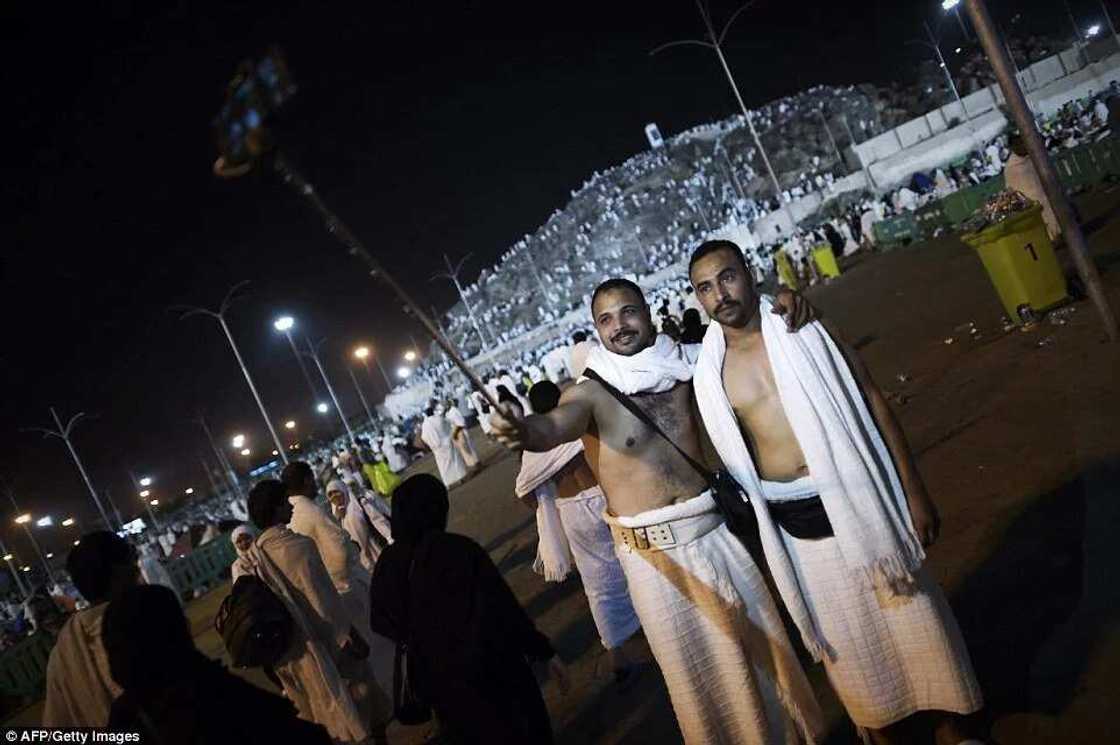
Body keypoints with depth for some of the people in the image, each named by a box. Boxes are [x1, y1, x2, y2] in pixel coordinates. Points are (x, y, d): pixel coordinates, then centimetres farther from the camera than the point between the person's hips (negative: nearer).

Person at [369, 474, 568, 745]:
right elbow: (504, 608, -21)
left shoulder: (388, 563, -10)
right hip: (493, 670, -4)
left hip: (440, 681, 5)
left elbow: (381, 624, 4)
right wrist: (544, 651, -9)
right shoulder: (460, 549, -24)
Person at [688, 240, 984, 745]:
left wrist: (914, 491, -6)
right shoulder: (709, 373, 0)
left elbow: (873, 403, -2)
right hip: (795, 527, 1)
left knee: (913, 619, 12)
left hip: (856, 500, -1)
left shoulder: (800, 330, -3)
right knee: (846, 642, 14)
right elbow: (731, 457, 5)